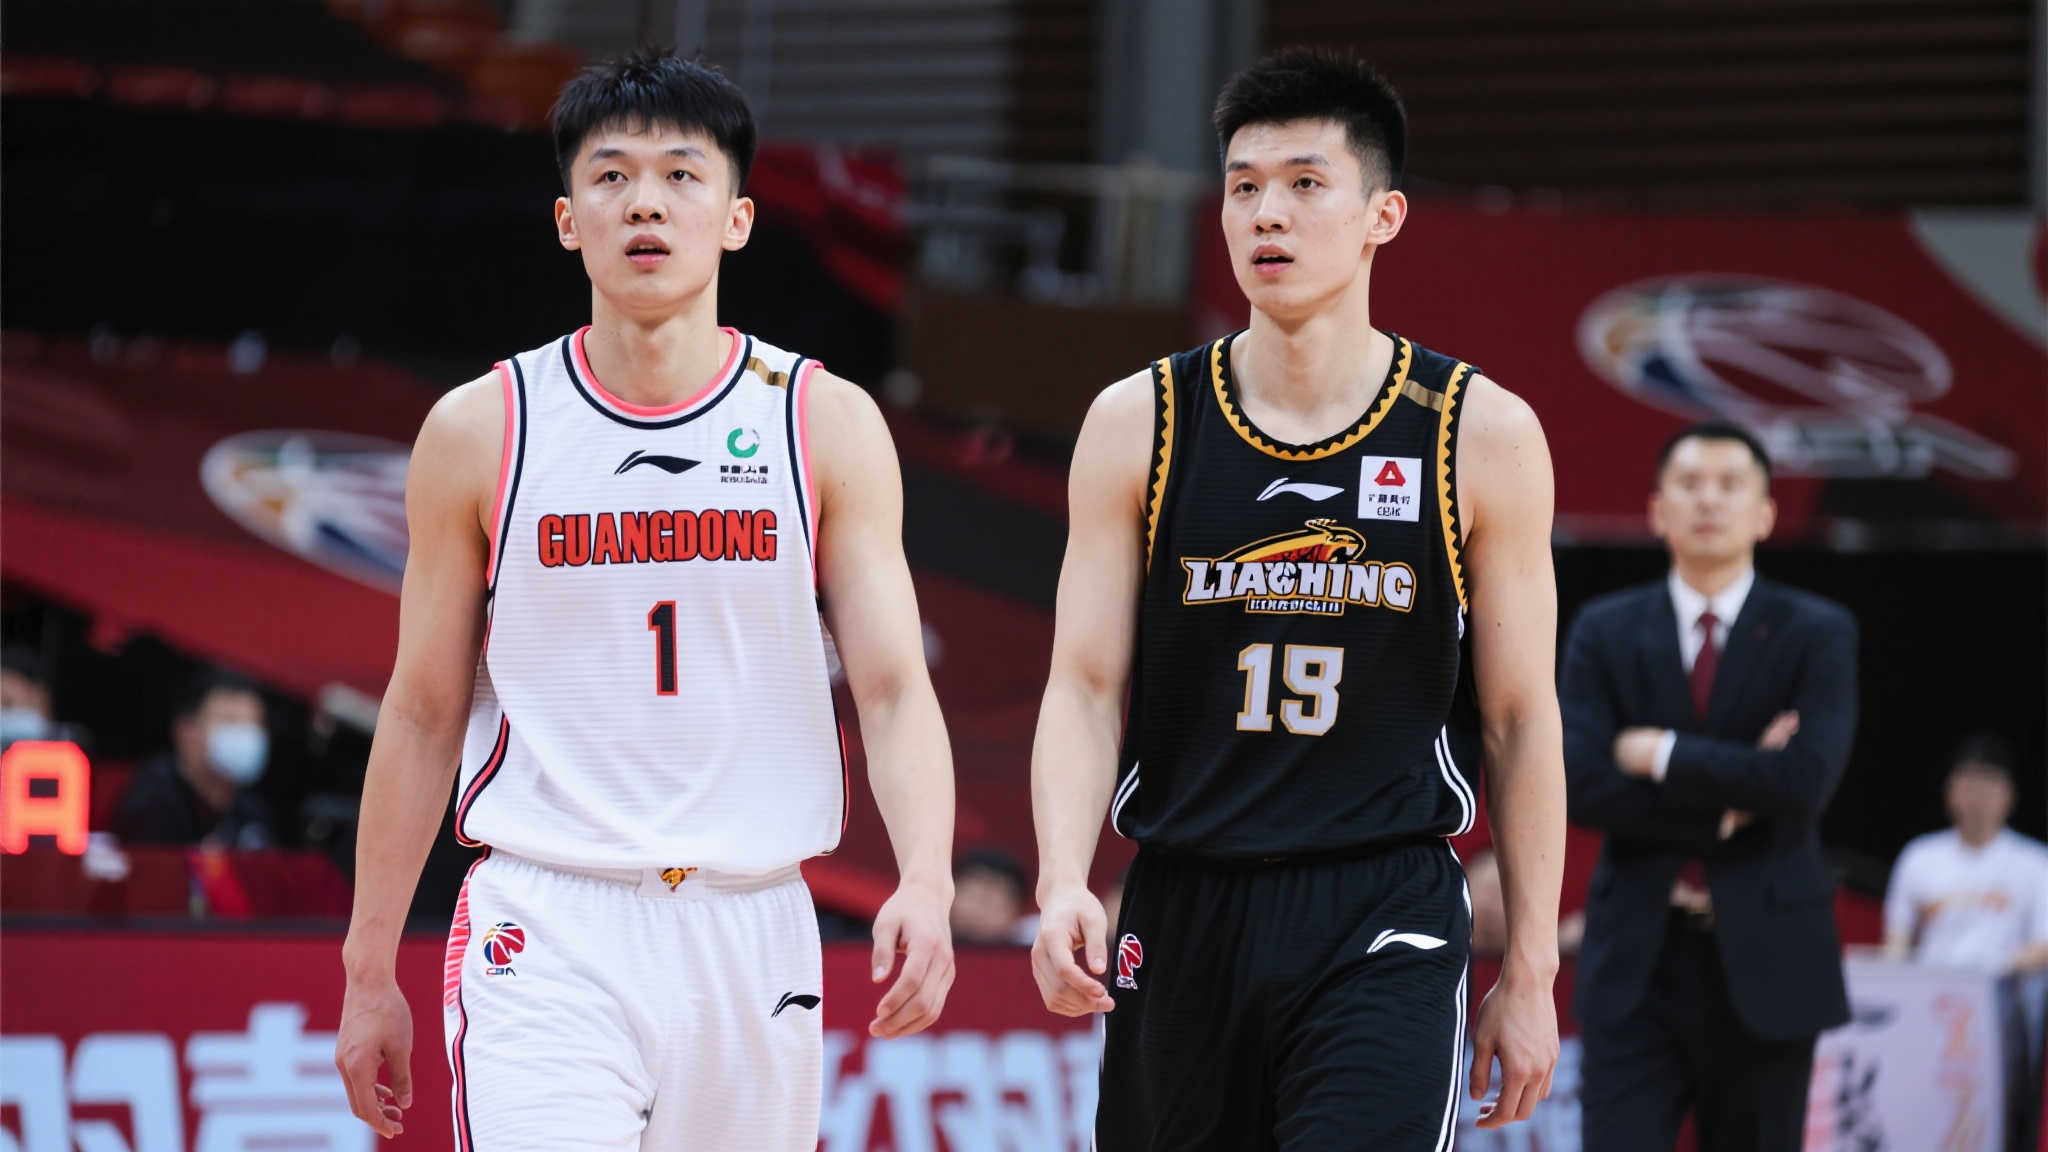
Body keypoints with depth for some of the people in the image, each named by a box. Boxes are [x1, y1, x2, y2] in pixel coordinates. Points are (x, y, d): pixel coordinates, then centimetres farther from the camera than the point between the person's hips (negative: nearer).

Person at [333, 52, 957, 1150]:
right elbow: (423, 713, 8)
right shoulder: (478, 431, 3)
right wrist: (369, 972, 8)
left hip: (750, 930, 2)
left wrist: (925, 883, -21)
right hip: (546, 933, -2)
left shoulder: (827, 425, 3)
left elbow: (894, 689, -2)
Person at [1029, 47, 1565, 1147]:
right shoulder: (1138, 424, 3)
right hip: (1183, 915, 2)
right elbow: (1084, 688, 2)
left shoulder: (1482, 435, 0)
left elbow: (1522, 718, 5)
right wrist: (1062, 881, -16)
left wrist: (1530, 973, 4)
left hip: (1385, 929, -2)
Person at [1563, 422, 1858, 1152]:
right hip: (1638, 962, 0)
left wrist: (1659, 754, -11)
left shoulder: (1817, 636, 1)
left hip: (1763, 963, 0)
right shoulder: (1605, 633, 5)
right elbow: (1582, 785, -8)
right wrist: (1731, 799, -13)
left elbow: (1805, 781, -16)